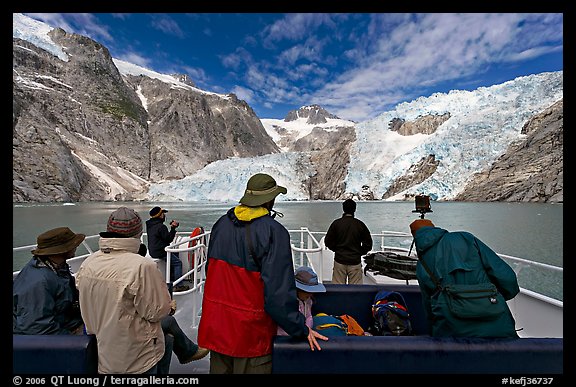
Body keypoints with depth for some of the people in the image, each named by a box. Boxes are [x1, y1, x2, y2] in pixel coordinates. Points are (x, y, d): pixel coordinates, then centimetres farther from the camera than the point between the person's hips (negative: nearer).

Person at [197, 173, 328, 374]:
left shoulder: (221, 223, -2)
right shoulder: (274, 232, -23)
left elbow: (211, 268, 8)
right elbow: (279, 290, -24)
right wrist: (301, 329, -11)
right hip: (250, 332, -6)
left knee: (220, 367, 25)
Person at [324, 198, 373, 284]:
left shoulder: (336, 223, -5)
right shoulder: (360, 224, -4)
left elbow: (328, 241, -2)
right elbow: (368, 243, -1)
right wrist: (359, 252, 12)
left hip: (339, 260, 0)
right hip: (355, 261, 0)